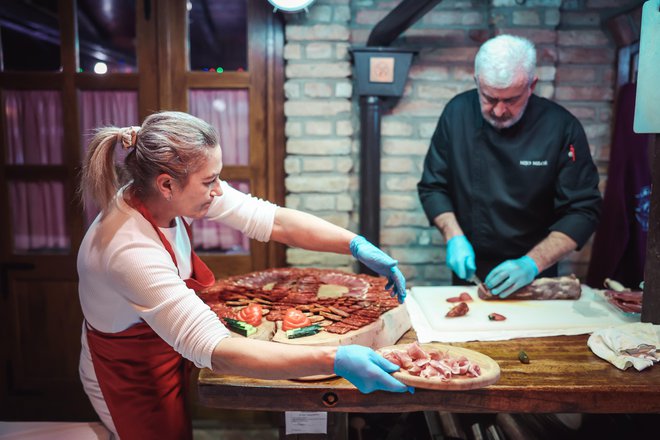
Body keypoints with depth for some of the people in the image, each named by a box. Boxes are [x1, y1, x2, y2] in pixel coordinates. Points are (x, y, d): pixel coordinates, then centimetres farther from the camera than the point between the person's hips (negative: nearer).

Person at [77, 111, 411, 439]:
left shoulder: (174, 193, -19)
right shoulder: (130, 250, -39)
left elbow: (275, 221, -17)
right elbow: (215, 350, -42)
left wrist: (357, 244, -26)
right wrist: (333, 360, -46)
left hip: (167, 348, 6)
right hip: (131, 380, -6)